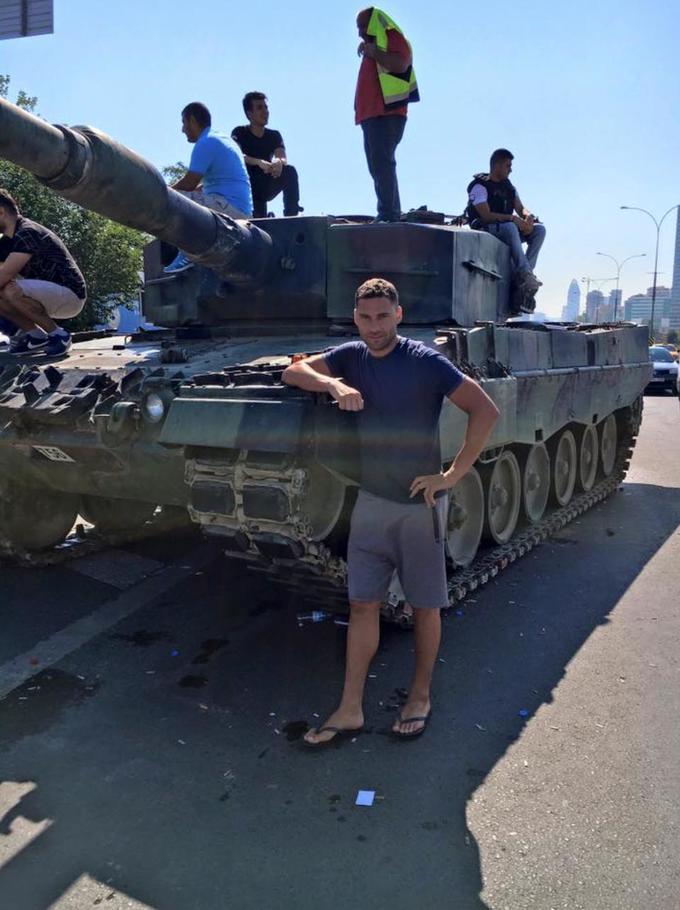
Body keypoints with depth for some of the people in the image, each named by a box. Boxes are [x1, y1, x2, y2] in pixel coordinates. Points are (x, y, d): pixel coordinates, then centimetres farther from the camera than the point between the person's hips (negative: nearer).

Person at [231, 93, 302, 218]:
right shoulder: (240, 133, -2)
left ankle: (292, 216, -26)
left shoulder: (274, 135, 7)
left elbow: (283, 159, -11)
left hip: (265, 189, 3)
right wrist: (259, 162, -40)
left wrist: (278, 162, -38)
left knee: (290, 171, -20)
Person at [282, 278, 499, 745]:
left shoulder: (425, 361, -14)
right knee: (363, 604, 8)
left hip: (420, 503, -4)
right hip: (371, 501, 4)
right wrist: (334, 384, -20)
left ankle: (420, 697, 30)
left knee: (425, 604, 11)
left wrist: (453, 474, -17)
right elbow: (294, 371, -1)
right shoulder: (352, 356, 2)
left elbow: (486, 411, -16)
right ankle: (350, 710, 18)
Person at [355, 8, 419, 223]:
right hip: (372, 115, 10)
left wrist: (371, 52, -9)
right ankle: (391, 214, 7)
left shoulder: (393, 38, 3)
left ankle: (388, 214, -25)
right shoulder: (374, 45, 28)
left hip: (386, 114, -10)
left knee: (382, 163, -20)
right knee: (378, 165, 6)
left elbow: (399, 64, -17)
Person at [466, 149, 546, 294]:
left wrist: (528, 216, -13)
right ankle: (526, 274, -41)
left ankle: (524, 274, -23)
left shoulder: (507, 185, 17)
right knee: (510, 227, -38)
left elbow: (521, 208, 12)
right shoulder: (479, 186, -7)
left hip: (508, 229, 8)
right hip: (485, 230, -8)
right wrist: (513, 218, -27)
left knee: (539, 229, -11)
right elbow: (486, 215, -20)